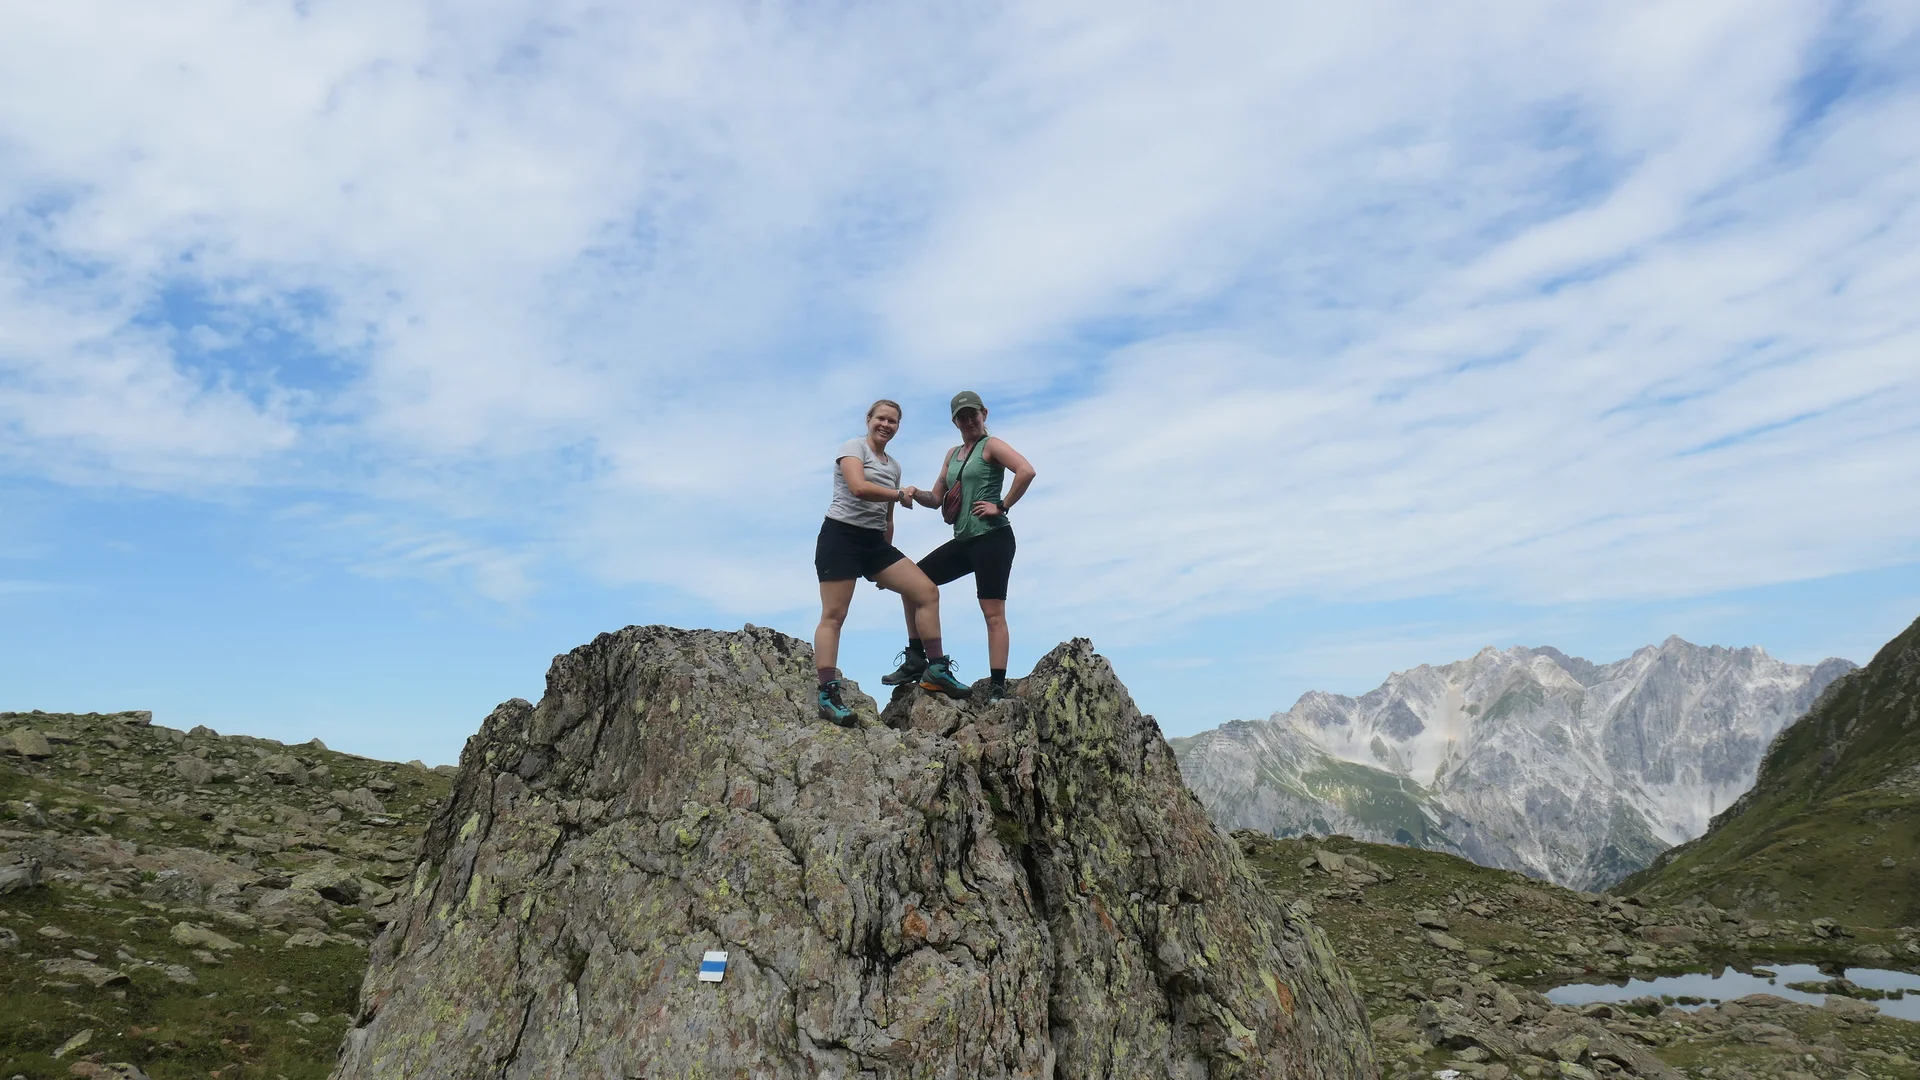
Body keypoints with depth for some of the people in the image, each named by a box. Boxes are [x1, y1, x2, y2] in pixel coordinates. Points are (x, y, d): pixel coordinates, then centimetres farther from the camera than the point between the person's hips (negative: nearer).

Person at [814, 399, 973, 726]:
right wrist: (900, 494, -8)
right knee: (833, 616, -9)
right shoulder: (853, 447, -2)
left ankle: (937, 671, 5)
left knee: (927, 592, -1)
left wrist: (886, 566, 19)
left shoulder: (893, 466, 19)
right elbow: (859, 488, -21)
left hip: (875, 542, 7)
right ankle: (827, 696, -11)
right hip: (841, 535, -7)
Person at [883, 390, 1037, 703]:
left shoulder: (991, 445, -4)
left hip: (992, 538, -8)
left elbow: (1027, 471, -20)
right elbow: (937, 499, 18)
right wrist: (917, 495, -2)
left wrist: (1002, 506, -17)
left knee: (993, 613, -10)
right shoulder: (952, 454, 18)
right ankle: (916, 661, 11)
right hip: (963, 541, 8)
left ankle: (997, 689, -9)